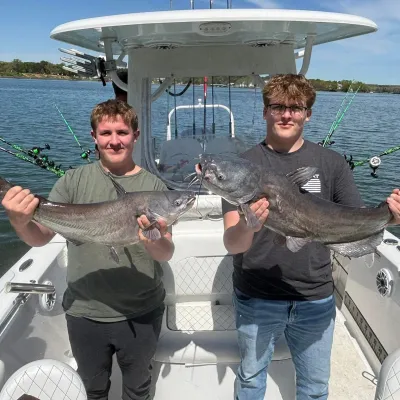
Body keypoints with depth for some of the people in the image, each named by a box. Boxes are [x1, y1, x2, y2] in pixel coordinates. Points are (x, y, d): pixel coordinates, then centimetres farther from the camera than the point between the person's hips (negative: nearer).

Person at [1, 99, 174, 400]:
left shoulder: (153, 186, -9)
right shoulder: (74, 181, -6)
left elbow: (167, 254, -11)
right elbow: (40, 238, -7)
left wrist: (155, 241, -34)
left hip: (141, 314, 0)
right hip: (84, 313, 1)